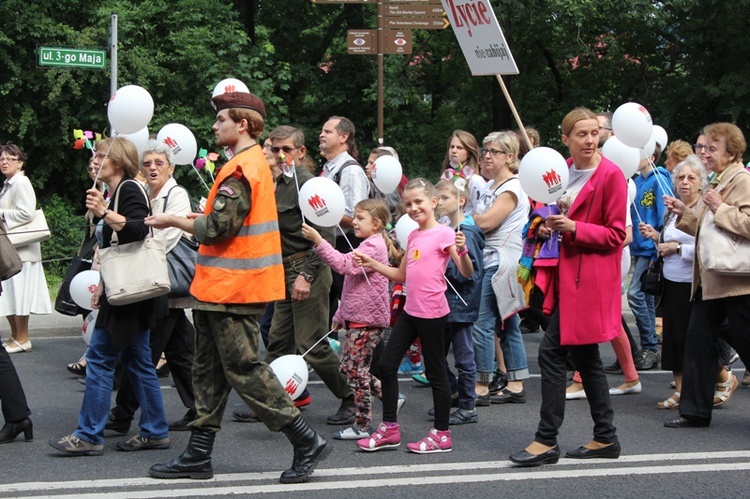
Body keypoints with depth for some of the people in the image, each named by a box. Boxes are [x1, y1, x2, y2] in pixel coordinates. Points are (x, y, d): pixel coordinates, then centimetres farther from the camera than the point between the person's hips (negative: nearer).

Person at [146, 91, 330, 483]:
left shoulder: (240, 170, -17)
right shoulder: (257, 164, 15)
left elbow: (217, 228, -21)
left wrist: (174, 221, -7)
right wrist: (196, 218, 10)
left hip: (232, 289, -11)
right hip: (223, 288, 11)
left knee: (243, 369, -6)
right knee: (208, 370, 12)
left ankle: (306, 442, -2)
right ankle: (198, 455, 17)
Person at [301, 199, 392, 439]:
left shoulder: (373, 246, -13)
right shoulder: (368, 245, 20)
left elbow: (345, 264, -29)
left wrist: (318, 241, -33)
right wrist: (340, 315, 27)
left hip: (367, 319, -11)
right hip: (357, 317, 11)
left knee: (356, 370, -6)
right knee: (347, 367, 13)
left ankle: (362, 425, 1)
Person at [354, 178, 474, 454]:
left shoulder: (444, 234, -11)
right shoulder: (413, 236, 13)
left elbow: (467, 273, -19)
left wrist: (461, 250, -37)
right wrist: (371, 264, 12)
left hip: (432, 313, -8)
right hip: (410, 310, 8)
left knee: (435, 372, 1)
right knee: (386, 365, 8)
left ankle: (441, 434, 11)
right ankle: (389, 428, 17)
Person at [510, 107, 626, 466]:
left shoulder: (610, 175, -11)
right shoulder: (563, 170, 10)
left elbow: (615, 235, -11)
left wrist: (573, 228, -22)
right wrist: (549, 225, 2)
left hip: (589, 276, -8)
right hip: (567, 272, 8)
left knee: (552, 351, -10)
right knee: (584, 355, 13)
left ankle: (547, 440, -4)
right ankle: (605, 437, 22)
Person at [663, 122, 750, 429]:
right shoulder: (716, 182, 17)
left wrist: (720, 208, -21)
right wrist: (684, 213, 10)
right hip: (709, 281, 9)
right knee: (698, 339, 8)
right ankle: (695, 411, 14)